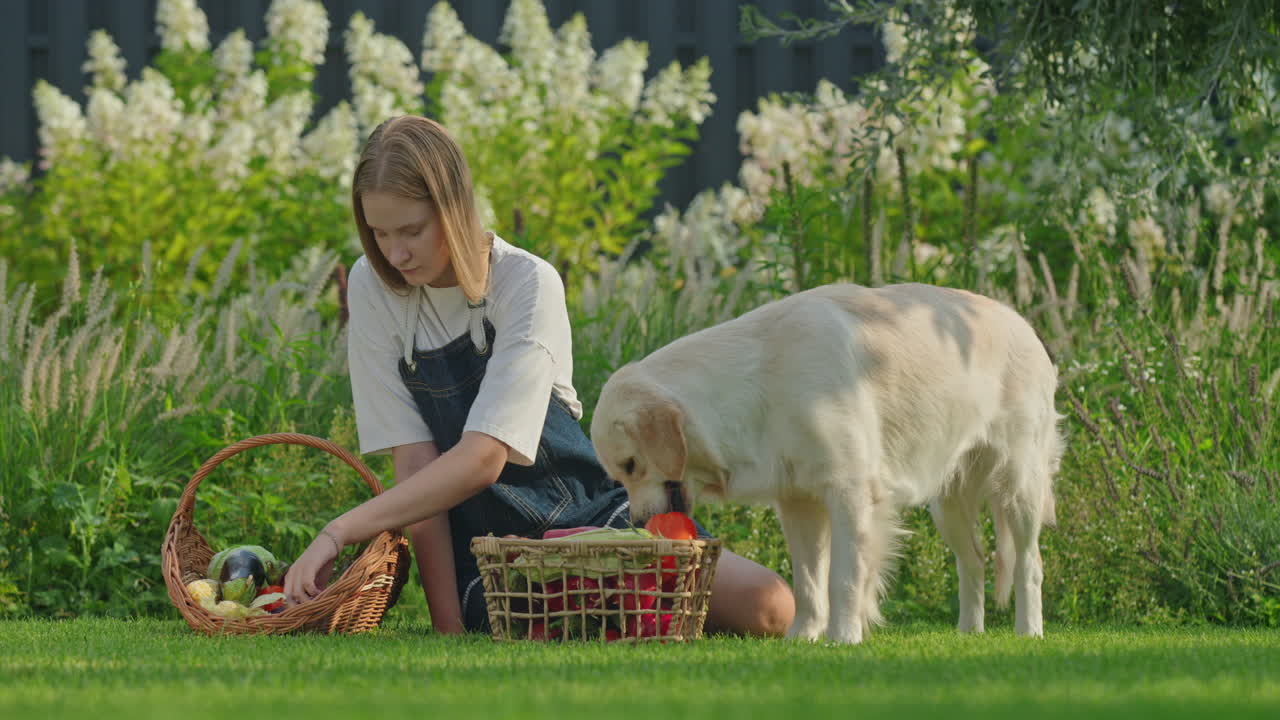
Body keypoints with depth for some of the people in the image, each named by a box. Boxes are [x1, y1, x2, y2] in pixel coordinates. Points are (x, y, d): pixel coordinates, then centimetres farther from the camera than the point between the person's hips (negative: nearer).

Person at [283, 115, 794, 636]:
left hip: (584, 512, 0)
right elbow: (413, 460, -9)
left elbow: (483, 458, -25)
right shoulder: (374, 289, -5)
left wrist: (338, 533, -33)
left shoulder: (529, 285, -14)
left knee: (768, 608, -20)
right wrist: (447, 628, -16)